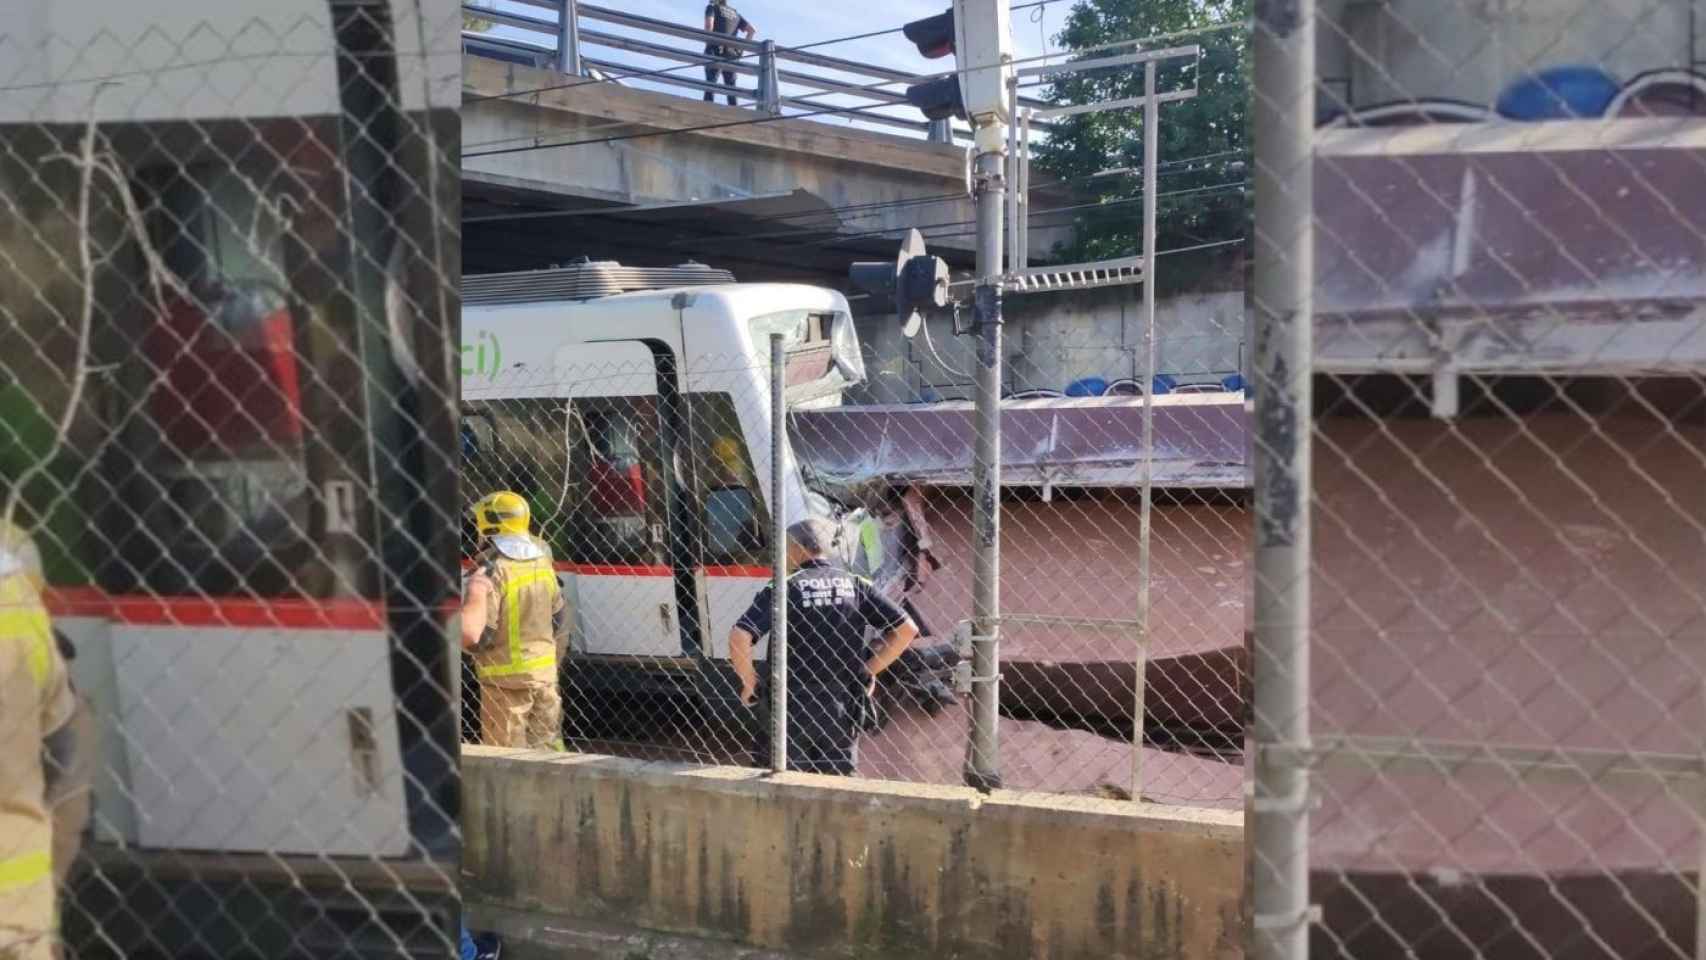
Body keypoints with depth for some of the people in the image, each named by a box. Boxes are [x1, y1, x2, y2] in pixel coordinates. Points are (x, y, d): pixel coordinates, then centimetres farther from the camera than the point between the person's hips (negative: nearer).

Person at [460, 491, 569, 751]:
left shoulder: (492, 571, -17)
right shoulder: (542, 562, 4)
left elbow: (474, 634, -22)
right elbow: (559, 619, 12)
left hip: (507, 677, -6)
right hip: (545, 671, 7)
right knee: (548, 744, 16)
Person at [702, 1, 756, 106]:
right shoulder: (735, 13, 24)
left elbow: (709, 25, -12)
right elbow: (753, 30, 15)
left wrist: (709, 43, -4)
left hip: (716, 51, -5)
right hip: (732, 55, 5)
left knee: (710, 86, -12)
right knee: (731, 89, 3)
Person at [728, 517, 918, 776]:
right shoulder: (855, 585, 3)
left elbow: (738, 638, -18)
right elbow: (906, 629, -1)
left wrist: (749, 682, -3)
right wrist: (868, 670, 6)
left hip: (793, 711, -2)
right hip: (842, 713, 3)